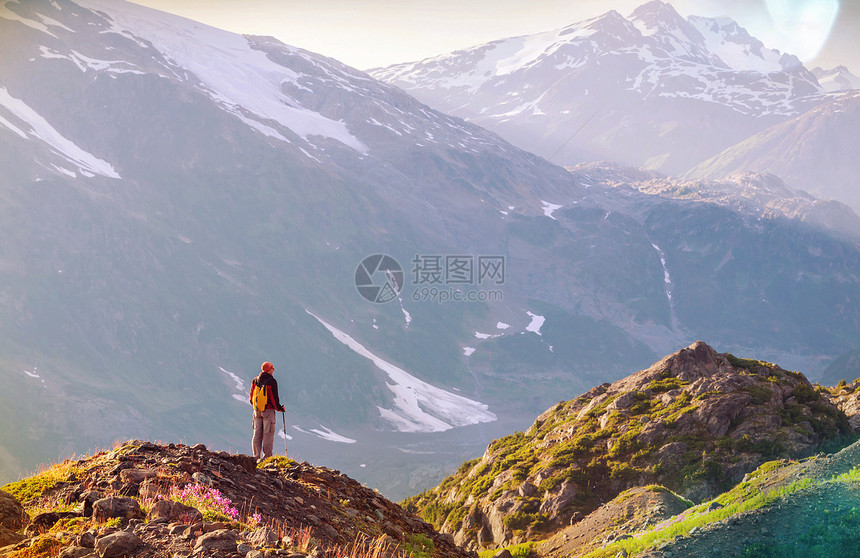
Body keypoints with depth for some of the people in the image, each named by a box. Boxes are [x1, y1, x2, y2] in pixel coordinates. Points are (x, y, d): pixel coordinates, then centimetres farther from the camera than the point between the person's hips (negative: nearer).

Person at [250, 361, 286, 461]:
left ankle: (256, 456, 9)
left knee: (257, 434, 9)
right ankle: (267, 456, -3)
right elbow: (274, 398, -12)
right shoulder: (272, 381, -10)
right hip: (268, 411, -5)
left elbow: (251, 397, 11)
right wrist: (280, 408, 3)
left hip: (257, 411, 5)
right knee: (268, 434, -2)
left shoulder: (255, 380, 6)